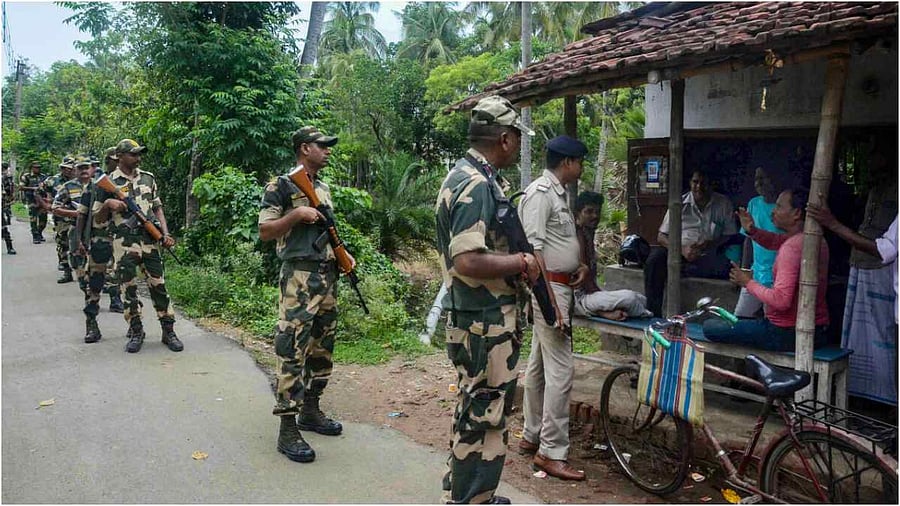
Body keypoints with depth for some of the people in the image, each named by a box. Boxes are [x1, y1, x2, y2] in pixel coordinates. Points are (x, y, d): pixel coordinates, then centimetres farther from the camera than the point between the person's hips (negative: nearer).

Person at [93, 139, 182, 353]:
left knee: (159, 285, 1)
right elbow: (97, 216, 6)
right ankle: (136, 332, 15)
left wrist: (165, 233, 1)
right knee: (128, 288, 3)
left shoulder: (148, 178, 11)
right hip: (124, 242, -2)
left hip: (150, 239, 2)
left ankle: (169, 331, 7)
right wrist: (108, 204, -15)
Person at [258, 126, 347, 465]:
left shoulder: (323, 188, 18)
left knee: (322, 350, 14)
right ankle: (288, 429, -4)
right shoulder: (281, 185, -5)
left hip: (328, 276, 8)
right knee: (292, 352, -8)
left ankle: (310, 410, 27)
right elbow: (264, 232, -8)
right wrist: (297, 213, -18)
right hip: (299, 277, -8)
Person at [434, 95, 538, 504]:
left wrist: (515, 266, 9)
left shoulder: (466, 175, 13)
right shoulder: (477, 186, -20)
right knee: (483, 418, 0)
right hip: (485, 322, -11)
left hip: (477, 319, 11)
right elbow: (468, 262, -29)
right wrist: (522, 262, -16)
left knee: (473, 413, 21)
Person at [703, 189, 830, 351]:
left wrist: (748, 283, -16)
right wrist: (752, 231, 2)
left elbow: (780, 300, -31)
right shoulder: (818, 241, 6)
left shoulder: (791, 247, -24)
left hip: (787, 334, -10)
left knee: (710, 326, -5)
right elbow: (775, 241, 21)